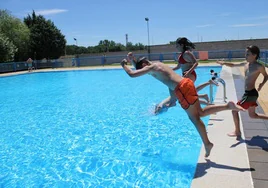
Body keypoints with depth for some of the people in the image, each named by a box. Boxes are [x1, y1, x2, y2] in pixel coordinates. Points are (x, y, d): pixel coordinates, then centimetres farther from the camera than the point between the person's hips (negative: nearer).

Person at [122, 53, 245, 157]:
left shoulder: (151, 67, -4)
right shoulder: (156, 64, 22)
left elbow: (132, 74, -8)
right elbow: (139, 68, 38)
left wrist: (124, 65, 8)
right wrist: (132, 60, 26)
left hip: (182, 88, -9)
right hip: (186, 83, 9)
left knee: (195, 118, 0)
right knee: (200, 112, 15)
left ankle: (207, 144, 9)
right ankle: (228, 106, 6)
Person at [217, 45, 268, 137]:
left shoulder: (259, 66, -15)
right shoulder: (245, 64, 6)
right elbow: (233, 65, 13)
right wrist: (224, 63, -4)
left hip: (251, 94, -8)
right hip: (248, 93, 8)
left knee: (234, 110, -2)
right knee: (253, 115, 20)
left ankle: (237, 132, 10)